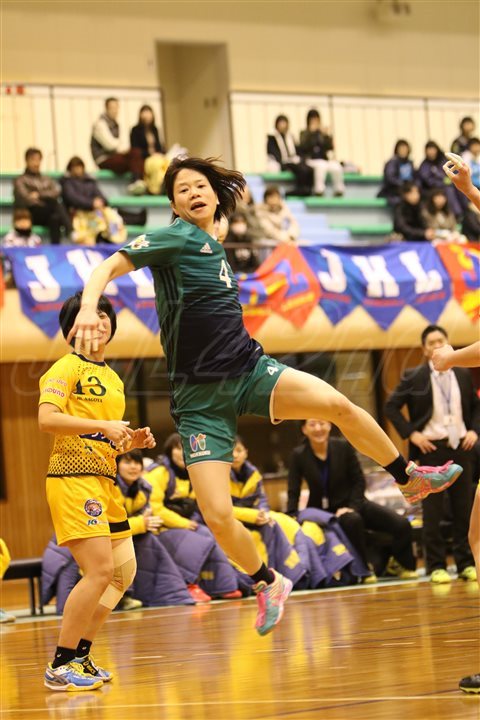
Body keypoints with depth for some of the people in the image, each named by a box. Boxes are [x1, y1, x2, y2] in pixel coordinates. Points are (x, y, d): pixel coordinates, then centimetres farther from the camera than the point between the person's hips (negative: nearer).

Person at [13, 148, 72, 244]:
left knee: (55, 219, -35)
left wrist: (39, 195, -10)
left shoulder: (46, 180, 25)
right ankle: (70, 232, -45)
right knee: (56, 204, -32)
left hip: (47, 215, 4)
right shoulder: (20, 181, 10)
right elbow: (25, 199, -9)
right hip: (29, 215, -4)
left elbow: (56, 192, 4)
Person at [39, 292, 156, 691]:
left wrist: (133, 440, 9)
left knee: (124, 572, 10)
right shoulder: (67, 368, -4)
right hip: (73, 476, -9)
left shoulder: (113, 379, 22)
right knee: (100, 571, -17)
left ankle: (80, 656, 18)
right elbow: (47, 418, -19)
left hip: (105, 479, 9)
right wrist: (103, 425, -24)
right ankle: (60, 666, -10)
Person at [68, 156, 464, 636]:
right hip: (199, 395, -5)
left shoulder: (215, 248, 13)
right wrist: (88, 306, -37)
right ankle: (268, 584, 14)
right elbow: (110, 266, -18)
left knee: (338, 404, -21)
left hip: (249, 370, 5)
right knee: (218, 516, -14)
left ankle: (409, 478, 3)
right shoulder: (176, 238, -7)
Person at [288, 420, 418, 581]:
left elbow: (359, 481, -2)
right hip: (323, 511, -3)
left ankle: (403, 566, 12)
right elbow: (293, 493, -5)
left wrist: (352, 507, -14)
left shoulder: (343, 446, -6)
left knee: (402, 525, -13)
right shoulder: (298, 455, -8)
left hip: (351, 503, 3)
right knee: (353, 520, -38)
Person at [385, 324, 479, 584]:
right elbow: (391, 407, -1)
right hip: (432, 447, -3)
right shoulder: (414, 377, -2)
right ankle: (436, 566, 4)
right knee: (432, 509, -1)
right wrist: (411, 434, -8)